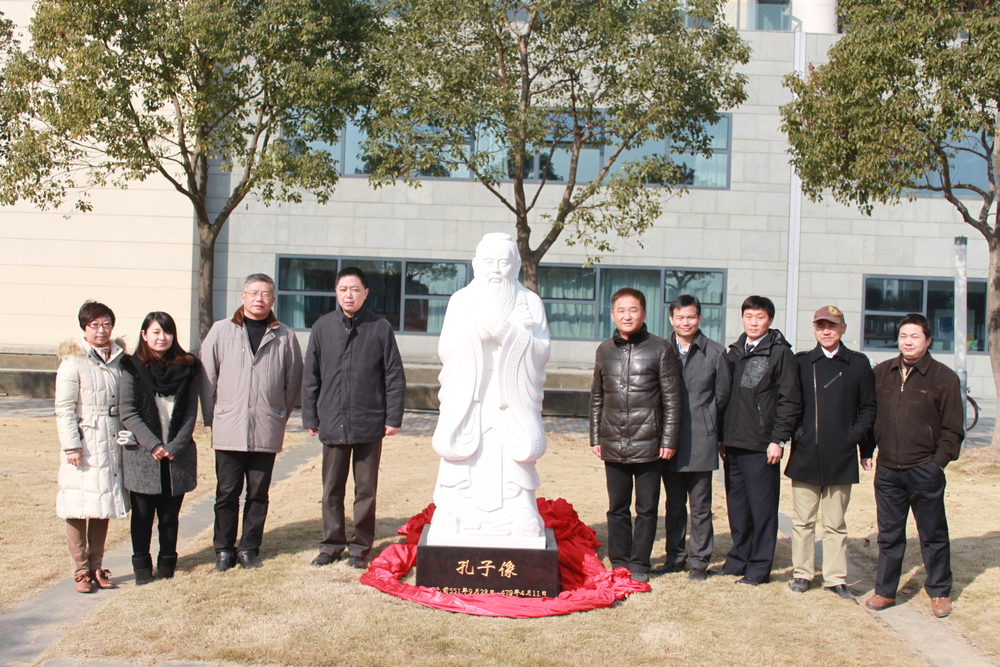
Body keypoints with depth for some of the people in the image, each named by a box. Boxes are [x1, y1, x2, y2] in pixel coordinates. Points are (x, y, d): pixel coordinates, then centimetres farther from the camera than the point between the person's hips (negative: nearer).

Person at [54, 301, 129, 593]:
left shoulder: (119, 358, 9)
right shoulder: (73, 361, -6)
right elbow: (64, 408, -8)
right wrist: (71, 446, -13)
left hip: (112, 445, 5)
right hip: (83, 445, -5)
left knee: (103, 508, 11)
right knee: (78, 509, 0)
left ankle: (97, 567, 21)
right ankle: (81, 571, 11)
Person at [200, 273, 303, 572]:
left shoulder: (285, 337, 4)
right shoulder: (221, 331, 5)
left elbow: (293, 381, 10)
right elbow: (207, 376, 5)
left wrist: (280, 416, 8)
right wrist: (211, 417, 2)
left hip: (266, 431, 1)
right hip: (228, 429, 0)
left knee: (258, 494, 8)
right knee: (227, 493, 5)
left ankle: (249, 548, 20)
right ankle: (224, 549, 16)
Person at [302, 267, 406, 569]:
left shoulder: (380, 328, -1)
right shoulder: (323, 327, 4)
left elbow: (395, 377, 1)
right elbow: (310, 376, 8)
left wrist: (393, 417, -3)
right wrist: (310, 417, 6)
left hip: (370, 424, -2)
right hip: (332, 423, 2)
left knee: (366, 490, 8)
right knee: (332, 489, 11)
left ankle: (360, 546, 20)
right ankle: (331, 544, 24)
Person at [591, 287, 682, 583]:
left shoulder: (660, 349, -2)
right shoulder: (605, 350, 9)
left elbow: (672, 399, -2)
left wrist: (669, 441, -6)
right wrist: (595, 437, 11)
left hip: (648, 445, -3)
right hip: (613, 445, 3)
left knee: (647, 509, 5)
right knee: (617, 508, 10)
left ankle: (639, 564, 17)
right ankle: (619, 563, 21)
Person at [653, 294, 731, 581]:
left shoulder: (715, 353, 0)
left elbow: (722, 397, 6)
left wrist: (715, 433, 5)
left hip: (701, 441, -2)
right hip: (669, 440, 2)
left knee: (701, 506, 4)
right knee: (674, 505, 12)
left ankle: (700, 560, 15)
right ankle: (675, 556, 23)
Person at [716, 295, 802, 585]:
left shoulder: (780, 353, -4)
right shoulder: (735, 352, 14)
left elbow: (790, 400, -8)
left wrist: (778, 440, -13)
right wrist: (722, 437, 13)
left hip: (761, 447, -6)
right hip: (732, 444, 6)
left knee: (762, 508, 0)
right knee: (737, 507, 12)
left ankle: (759, 567, 9)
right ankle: (738, 559, 23)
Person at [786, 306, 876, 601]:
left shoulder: (859, 364, 6)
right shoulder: (800, 362, 7)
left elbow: (868, 408, 8)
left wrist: (865, 448, 4)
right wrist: (793, 433, -3)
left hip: (841, 456, 0)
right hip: (805, 455, 1)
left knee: (835, 523, 7)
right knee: (803, 521, 6)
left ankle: (836, 578, 15)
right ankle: (802, 573, 17)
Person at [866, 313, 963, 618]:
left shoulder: (944, 377, -3)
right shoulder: (881, 373, 7)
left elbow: (953, 429, -1)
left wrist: (938, 461, -7)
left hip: (924, 471, -3)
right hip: (887, 470, 3)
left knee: (933, 535, 8)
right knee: (889, 535, 11)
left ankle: (939, 592, 23)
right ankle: (885, 591, 21)